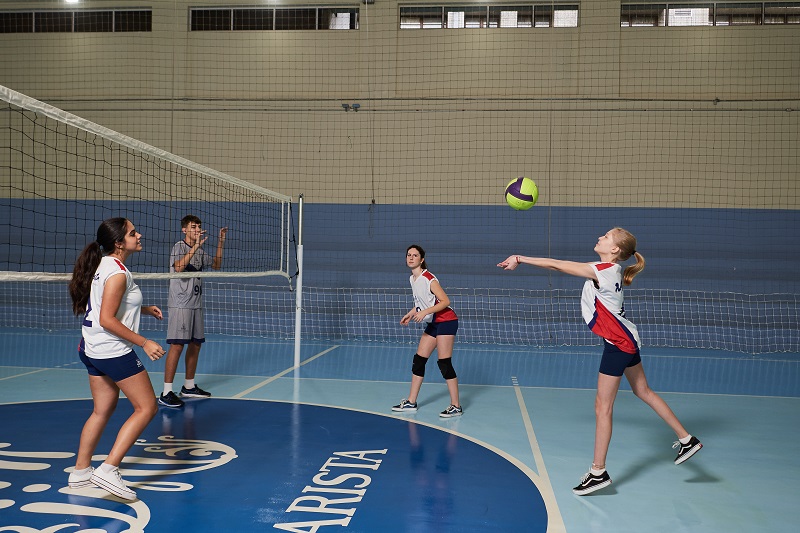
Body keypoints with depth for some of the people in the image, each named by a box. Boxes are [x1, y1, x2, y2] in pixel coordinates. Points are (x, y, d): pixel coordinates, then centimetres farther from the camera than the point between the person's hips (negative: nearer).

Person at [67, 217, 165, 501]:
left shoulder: (104, 265, 11)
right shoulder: (117, 273, -19)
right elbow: (107, 320, -23)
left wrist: (144, 309, 18)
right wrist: (144, 342, -20)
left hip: (93, 350, 10)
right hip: (114, 352, -10)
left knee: (102, 411, 19)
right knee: (146, 407, -3)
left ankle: (80, 471, 28)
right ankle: (108, 470, -5)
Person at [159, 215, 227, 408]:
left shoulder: (200, 251, 16)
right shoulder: (179, 246, -7)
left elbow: (216, 265, 22)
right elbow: (178, 267, -25)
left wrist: (220, 242, 13)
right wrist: (195, 246, -30)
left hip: (196, 304, 8)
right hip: (179, 304, -8)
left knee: (195, 344, 11)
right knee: (177, 345, -11)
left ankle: (188, 386, 24)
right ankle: (166, 393, -8)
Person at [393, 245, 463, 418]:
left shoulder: (428, 279, -17)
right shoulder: (413, 279, 8)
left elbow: (445, 301, -21)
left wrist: (425, 312, -27)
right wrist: (411, 313, 11)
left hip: (446, 322, -9)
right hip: (433, 323, 9)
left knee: (444, 363, -9)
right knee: (418, 360, 8)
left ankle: (456, 406, 0)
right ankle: (411, 402, 17)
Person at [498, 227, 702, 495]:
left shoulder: (605, 271, -23)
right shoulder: (609, 269, 4)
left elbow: (557, 265, -23)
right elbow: (562, 265, 7)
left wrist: (520, 259, -15)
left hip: (618, 343, -10)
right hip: (626, 340, 10)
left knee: (602, 407, -2)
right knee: (643, 391, 23)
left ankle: (598, 473, 8)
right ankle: (687, 439, 35)